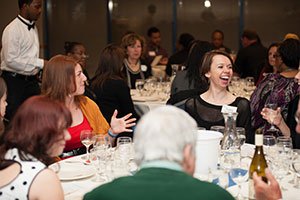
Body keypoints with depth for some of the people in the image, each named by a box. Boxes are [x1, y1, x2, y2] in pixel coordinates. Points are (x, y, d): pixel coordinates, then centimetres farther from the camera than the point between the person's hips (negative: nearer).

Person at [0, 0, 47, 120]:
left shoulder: (34, 28, 13)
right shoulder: (12, 29, -15)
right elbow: (11, 60, -22)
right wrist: (41, 63, -22)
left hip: (32, 81, 8)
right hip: (15, 82, -8)